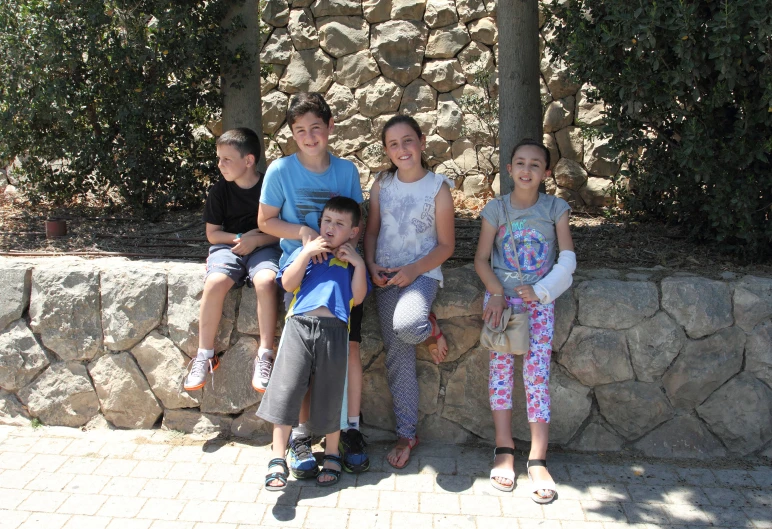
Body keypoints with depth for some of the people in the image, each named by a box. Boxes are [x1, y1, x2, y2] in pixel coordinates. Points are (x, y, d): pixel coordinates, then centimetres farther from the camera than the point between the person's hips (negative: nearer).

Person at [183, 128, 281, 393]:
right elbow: (212, 233, 8)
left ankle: (265, 355, -23)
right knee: (215, 282, -30)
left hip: (264, 247, -2)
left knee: (266, 281, -35)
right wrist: (240, 238, -9)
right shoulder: (220, 191, 4)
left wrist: (255, 241, -16)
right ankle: (205, 355, -15)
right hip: (228, 246, 2)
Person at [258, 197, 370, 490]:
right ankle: (278, 459, -1)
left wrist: (359, 264, -1)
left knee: (329, 393, 8)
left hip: (334, 330, 0)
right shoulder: (304, 252, 17)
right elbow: (288, 284, 1)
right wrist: (307, 253, -4)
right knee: (285, 387, -7)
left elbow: (358, 297, 5)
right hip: (299, 323, 0)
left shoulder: (352, 261, 18)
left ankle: (332, 454, 26)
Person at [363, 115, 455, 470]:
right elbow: (371, 230, 12)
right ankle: (406, 434, 13)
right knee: (398, 355, 0)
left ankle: (431, 330, 4)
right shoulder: (382, 184, 7)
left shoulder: (438, 187, -4)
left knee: (406, 325, -35)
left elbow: (446, 245, -3)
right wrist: (371, 265, -6)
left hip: (422, 272, -3)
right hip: (386, 274, 3)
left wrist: (414, 270, -15)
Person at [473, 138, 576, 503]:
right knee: (501, 366, -7)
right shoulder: (496, 209, 2)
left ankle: (538, 459, -7)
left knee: (537, 370, -10)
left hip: (539, 298, 0)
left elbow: (567, 259, 0)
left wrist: (540, 290, -11)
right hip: (501, 295, 1)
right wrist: (496, 293, -14)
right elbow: (481, 259, 1)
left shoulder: (555, 208, 2)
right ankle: (504, 449, 4)